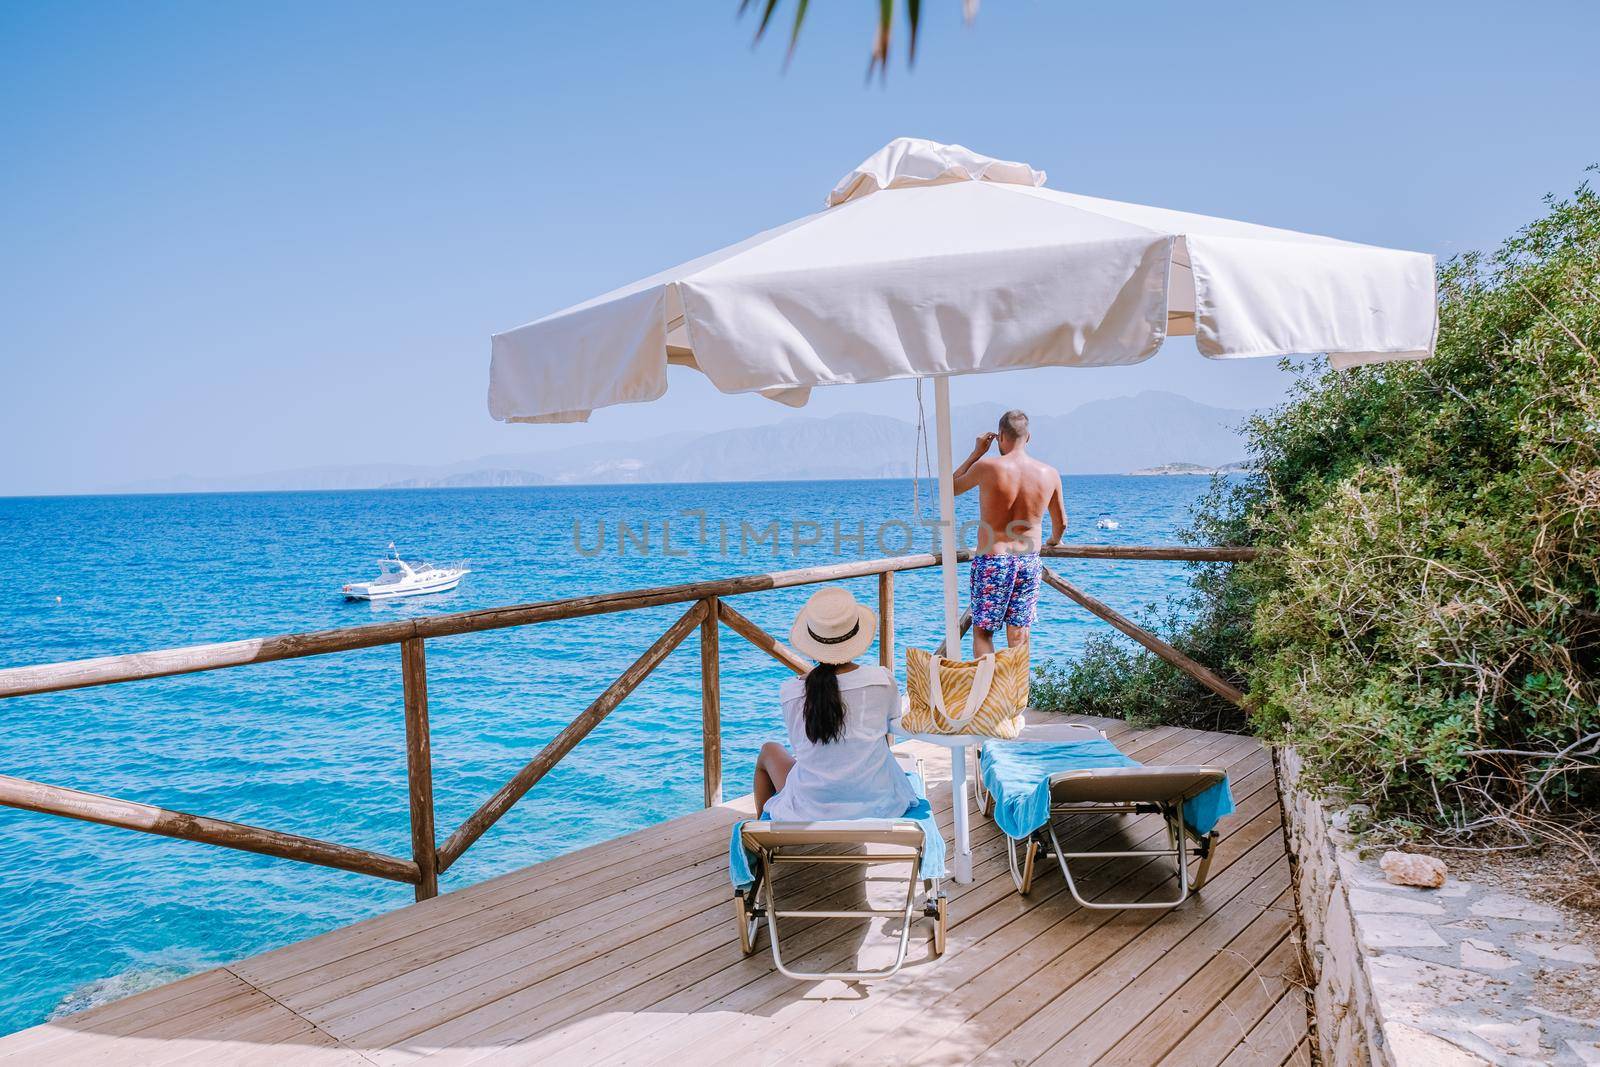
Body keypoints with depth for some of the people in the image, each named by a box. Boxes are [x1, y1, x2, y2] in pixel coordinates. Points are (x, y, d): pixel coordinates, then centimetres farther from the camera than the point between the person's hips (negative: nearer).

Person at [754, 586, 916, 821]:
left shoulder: (790, 691, -11)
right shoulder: (883, 680, -11)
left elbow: (800, 744, 6)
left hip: (810, 812, -1)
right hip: (876, 806, 1)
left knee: (769, 750, 30)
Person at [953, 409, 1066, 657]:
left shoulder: (988, 467, -14)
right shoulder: (1050, 474, -2)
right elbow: (1061, 523, 12)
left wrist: (976, 453, 9)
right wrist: (1053, 541, 34)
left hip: (991, 561, -3)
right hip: (1028, 562, 3)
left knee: (982, 630, 8)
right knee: (1018, 635, 12)